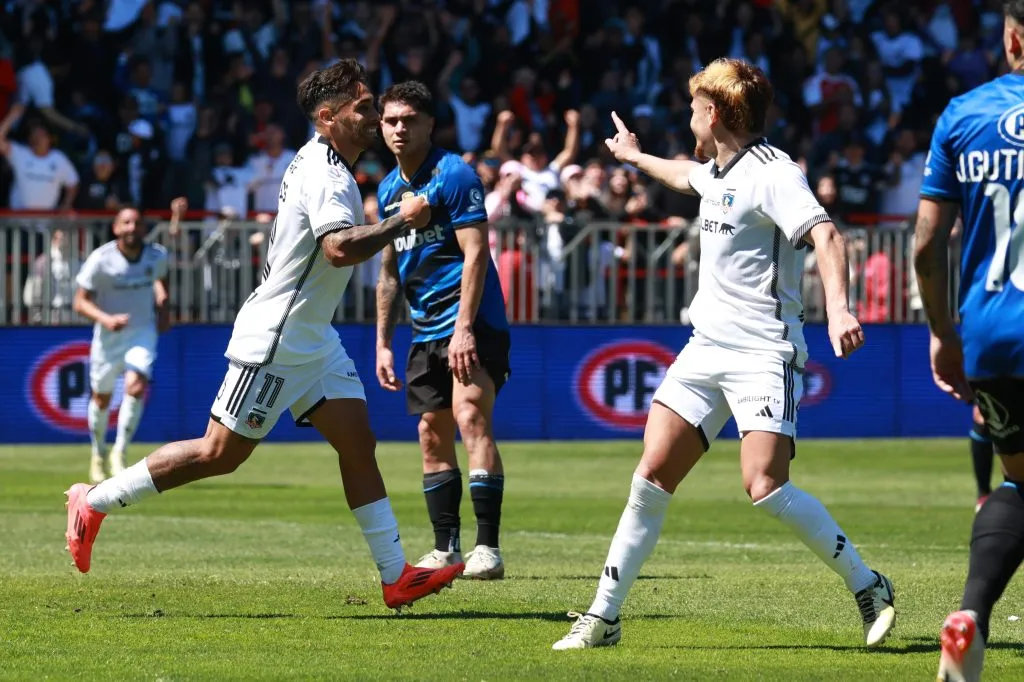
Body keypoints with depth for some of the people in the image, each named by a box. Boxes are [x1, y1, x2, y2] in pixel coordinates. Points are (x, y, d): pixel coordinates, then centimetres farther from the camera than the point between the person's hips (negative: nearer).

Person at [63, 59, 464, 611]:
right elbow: (339, 248, -36)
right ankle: (94, 502, 8)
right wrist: (401, 222, -26)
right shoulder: (326, 175, -20)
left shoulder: (319, 162, 11)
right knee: (220, 454, -4)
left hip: (312, 339, 10)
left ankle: (396, 576, 1)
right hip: (275, 340, -10)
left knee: (358, 442, 3)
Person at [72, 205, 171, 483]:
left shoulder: (157, 256, -9)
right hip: (108, 335, -1)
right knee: (102, 398, 12)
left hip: (143, 332, 1)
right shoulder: (100, 260, -19)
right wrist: (106, 319, -31)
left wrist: (163, 306, 3)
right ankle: (99, 453, 37)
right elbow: (80, 302, -14)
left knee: (136, 388, -22)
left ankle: (119, 453, -11)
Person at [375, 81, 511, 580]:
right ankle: (445, 549, 12)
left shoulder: (453, 175, -10)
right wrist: (383, 342, 17)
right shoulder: (389, 191, 14)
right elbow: (389, 271, 22)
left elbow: (475, 253, -16)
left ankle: (488, 548, -23)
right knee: (433, 436, 6)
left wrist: (464, 328, -23)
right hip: (426, 331, 8)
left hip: (470, 323, -8)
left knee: (471, 418, -20)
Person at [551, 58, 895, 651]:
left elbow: (826, 236, -27)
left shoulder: (770, 172, -13)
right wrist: (637, 157, 59)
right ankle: (604, 618, 6)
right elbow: (687, 177, 41)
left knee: (766, 486, -21)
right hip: (706, 349, 8)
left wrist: (838, 307, -43)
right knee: (652, 478, 1)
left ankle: (869, 589, -6)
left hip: (764, 352, -8)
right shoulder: (718, 170, 15)